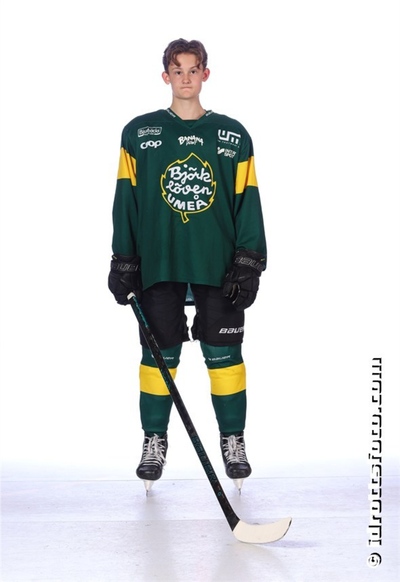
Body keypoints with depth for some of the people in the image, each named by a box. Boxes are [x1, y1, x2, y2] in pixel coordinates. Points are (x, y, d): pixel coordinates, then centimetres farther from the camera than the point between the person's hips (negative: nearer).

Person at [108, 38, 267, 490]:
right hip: (158, 264, 0)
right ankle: (154, 442, 16)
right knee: (159, 353, 3)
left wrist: (248, 264, -2)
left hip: (219, 267, 0)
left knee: (224, 353, 2)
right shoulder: (138, 134, 6)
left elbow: (247, 202, 5)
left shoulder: (233, 135, 6)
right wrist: (123, 264, 2)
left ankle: (233, 441, 15)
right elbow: (126, 200, 6)